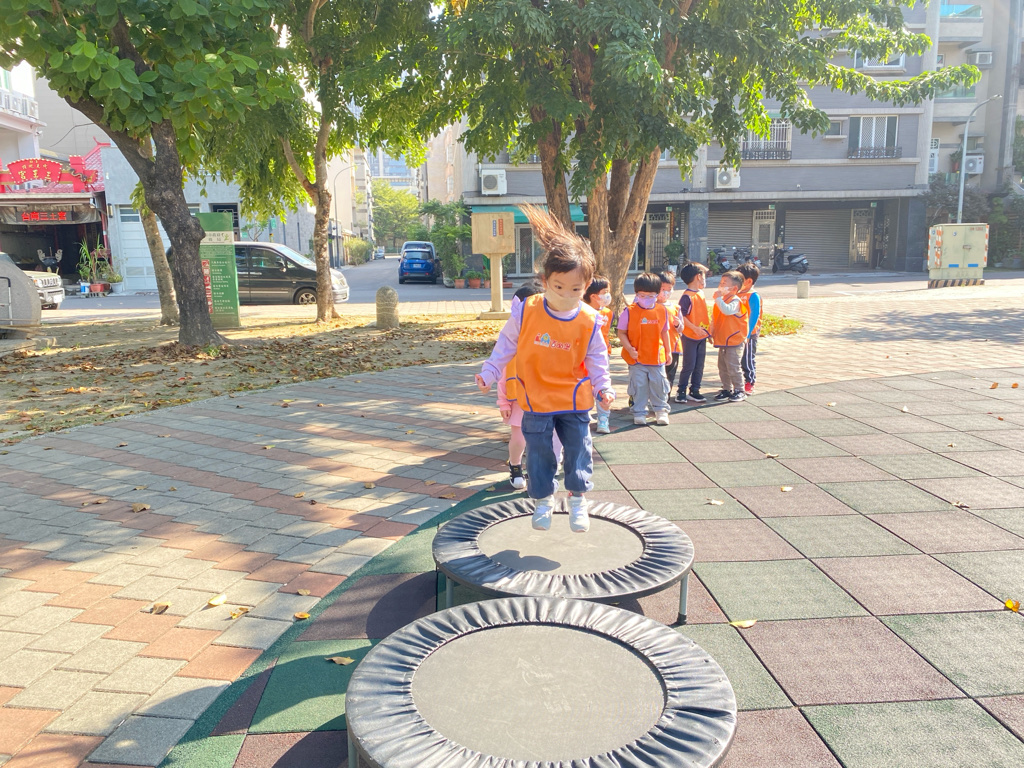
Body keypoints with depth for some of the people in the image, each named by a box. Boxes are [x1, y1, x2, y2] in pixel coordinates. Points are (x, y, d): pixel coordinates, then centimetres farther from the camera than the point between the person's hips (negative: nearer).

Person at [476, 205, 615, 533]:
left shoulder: (588, 321, -11)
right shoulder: (526, 312, -13)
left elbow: (596, 358, 1)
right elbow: (506, 344, -1)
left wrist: (603, 386, -11)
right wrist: (489, 374, -3)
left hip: (574, 399, 1)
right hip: (536, 399, 0)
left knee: (578, 448, 6)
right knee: (539, 453, 8)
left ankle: (578, 498, 27)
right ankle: (543, 500, 27)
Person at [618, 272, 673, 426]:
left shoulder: (662, 311, 1)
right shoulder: (629, 311, -9)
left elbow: (664, 332, 12)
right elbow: (622, 333, -6)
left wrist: (668, 351, 15)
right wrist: (629, 349, -17)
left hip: (657, 356, 2)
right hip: (637, 357, -2)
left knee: (659, 384, 9)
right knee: (639, 385, 5)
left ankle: (661, 410, 27)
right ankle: (639, 412, 19)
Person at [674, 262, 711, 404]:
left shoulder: (701, 293, 10)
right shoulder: (687, 296, -16)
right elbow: (681, 315, -20)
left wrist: (708, 329, 17)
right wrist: (695, 328, -22)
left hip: (702, 336, 8)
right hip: (690, 337, -8)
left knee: (699, 366, 10)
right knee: (689, 366, -2)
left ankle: (694, 391, 18)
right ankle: (681, 391, 10)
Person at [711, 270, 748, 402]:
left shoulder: (735, 301, -14)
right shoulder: (721, 301, 12)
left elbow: (727, 310, -36)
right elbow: (714, 318, 21)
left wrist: (718, 299, -29)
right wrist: (712, 332, 16)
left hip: (734, 342, -8)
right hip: (722, 341, 8)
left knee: (733, 368, -5)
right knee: (723, 368, 12)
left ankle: (739, 390, 7)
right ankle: (727, 390, 23)